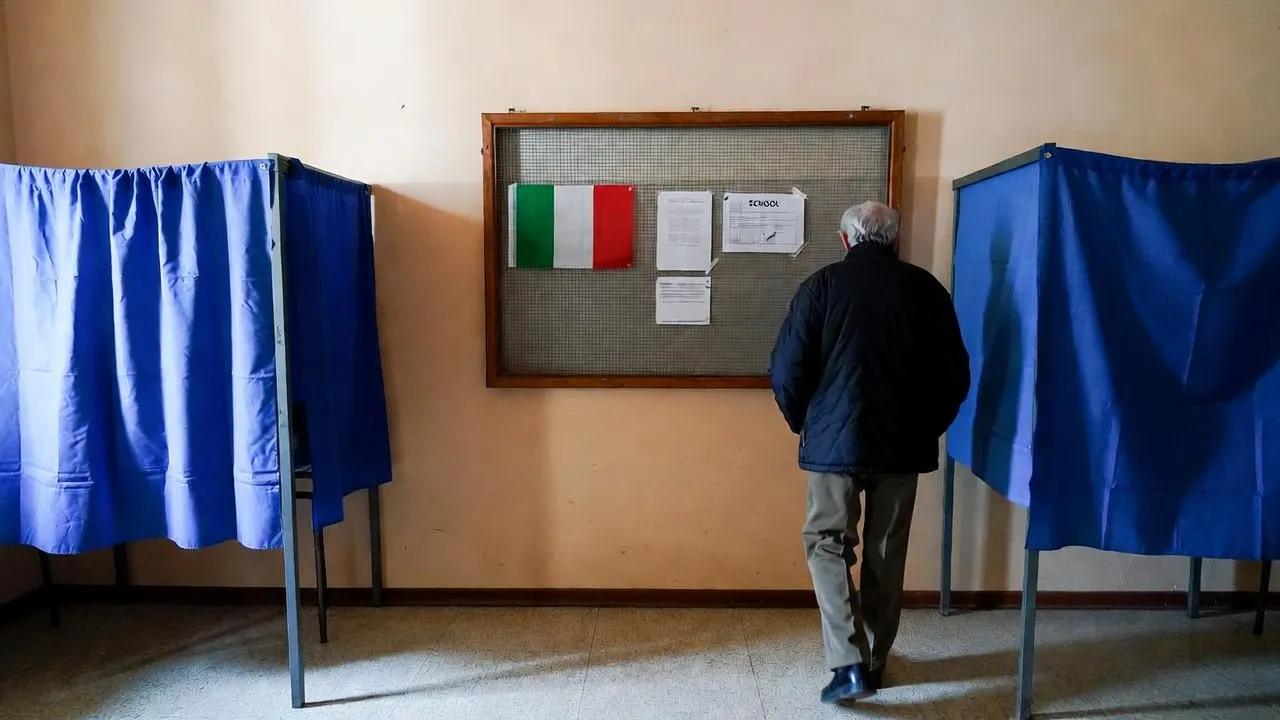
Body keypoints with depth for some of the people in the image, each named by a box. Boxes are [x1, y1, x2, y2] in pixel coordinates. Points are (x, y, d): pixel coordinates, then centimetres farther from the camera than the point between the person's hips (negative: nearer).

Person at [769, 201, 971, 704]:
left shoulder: (822, 285, -4)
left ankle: (850, 663, -1)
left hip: (834, 439, -3)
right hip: (904, 443, 3)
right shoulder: (926, 289, 3)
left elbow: (787, 370, -6)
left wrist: (803, 424, 10)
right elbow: (955, 375, 5)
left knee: (827, 545, 9)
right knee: (887, 554, 14)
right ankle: (875, 660, 27)